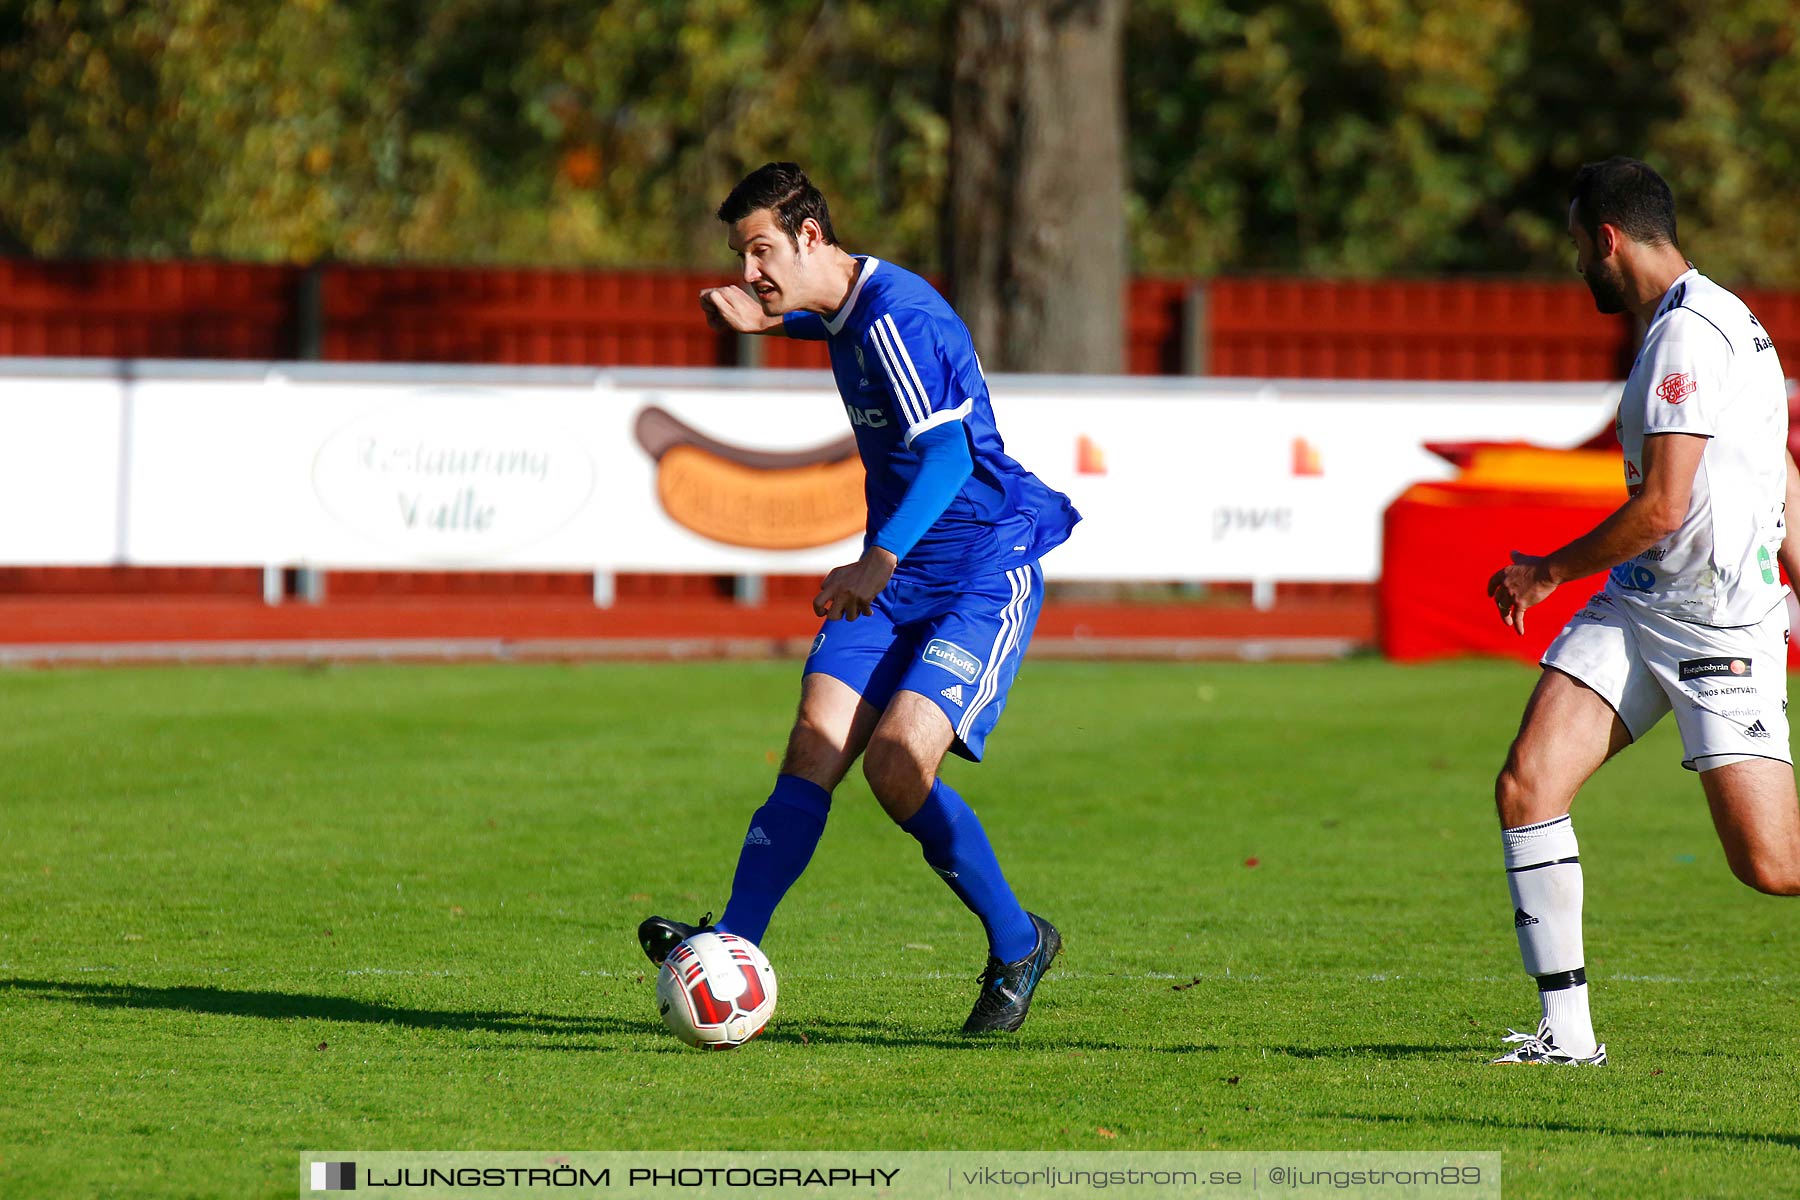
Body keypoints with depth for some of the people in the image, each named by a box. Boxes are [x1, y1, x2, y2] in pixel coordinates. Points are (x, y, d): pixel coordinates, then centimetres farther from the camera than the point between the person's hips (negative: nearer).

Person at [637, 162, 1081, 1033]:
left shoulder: (896, 316, -20)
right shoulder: (845, 311, 9)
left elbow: (947, 452, -32)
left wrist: (880, 560, -44)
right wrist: (769, 323, 23)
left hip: (984, 577, -9)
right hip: (892, 579, 9)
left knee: (896, 764, -20)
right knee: (813, 753, -9)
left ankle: (1018, 946, 0)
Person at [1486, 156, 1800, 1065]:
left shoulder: (1688, 333, -16)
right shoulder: (1682, 323, 15)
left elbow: (1661, 508, -20)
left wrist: (1547, 573, -7)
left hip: (1720, 624, -9)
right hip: (1634, 607, 9)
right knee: (1527, 786, -7)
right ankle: (1566, 1031, -3)